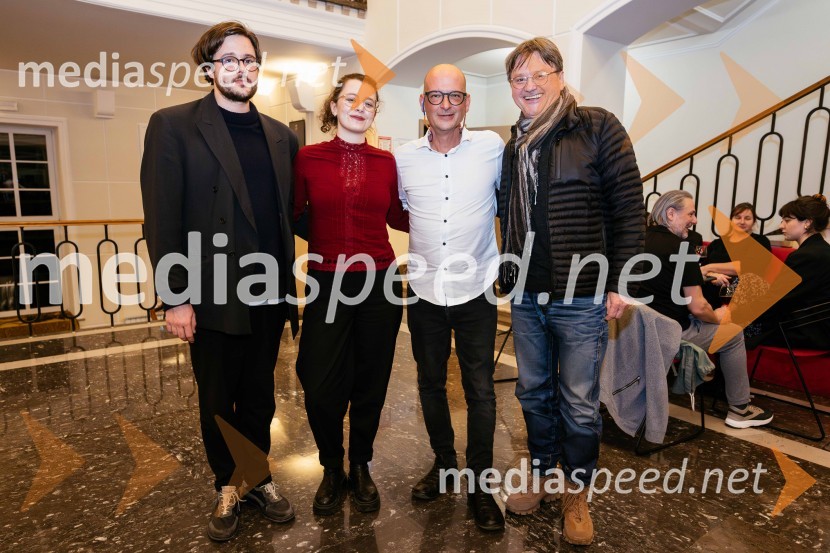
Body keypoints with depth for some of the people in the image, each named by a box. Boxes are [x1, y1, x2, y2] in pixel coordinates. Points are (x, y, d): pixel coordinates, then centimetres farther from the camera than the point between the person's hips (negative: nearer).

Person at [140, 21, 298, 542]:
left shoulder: (280, 135, 10)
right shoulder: (173, 125, -2)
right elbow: (162, 218, -8)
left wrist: (289, 282, 2)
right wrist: (176, 296, -13)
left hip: (269, 296, 3)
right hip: (214, 298, -3)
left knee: (260, 397, 16)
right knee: (218, 402, 14)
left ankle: (258, 477, 36)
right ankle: (228, 487, 35)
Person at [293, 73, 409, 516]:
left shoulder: (385, 161, 5)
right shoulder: (308, 157, 1)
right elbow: (294, 216, 8)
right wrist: (327, 240, -1)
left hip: (379, 284, 2)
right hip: (326, 286, -1)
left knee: (370, 384, 11)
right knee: (321, 388, 2)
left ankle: (360, 467, 34)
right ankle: (332, 469, 30)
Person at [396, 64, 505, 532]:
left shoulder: (492, 147, -6)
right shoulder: (404, 158, 0)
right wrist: (425, 238, 8)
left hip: (476, 291, -2)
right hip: (424, 291, 3)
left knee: (480, 390, 6)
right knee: (431, 383, 15)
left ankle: (481, 484, 25)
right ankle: (444, 462, 37)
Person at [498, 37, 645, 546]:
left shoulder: (598, 128, -4)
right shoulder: (514, 147, 12)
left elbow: (630, 208, -8)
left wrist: (619, 282, -11)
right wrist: (508, 276, 13)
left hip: (581, 298, -5)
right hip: (526, 296, 6)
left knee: (579, 403, 7)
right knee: (534, 393, 16)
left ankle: (577, 494, 29)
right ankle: (543, 476, 37)